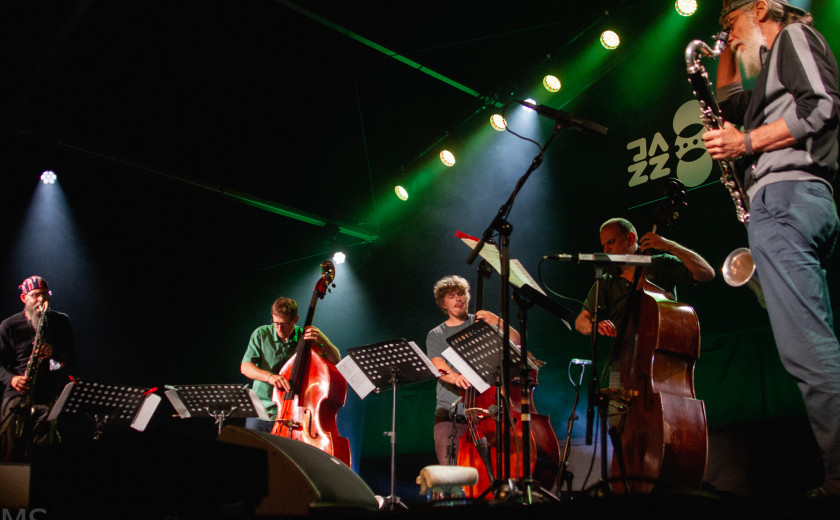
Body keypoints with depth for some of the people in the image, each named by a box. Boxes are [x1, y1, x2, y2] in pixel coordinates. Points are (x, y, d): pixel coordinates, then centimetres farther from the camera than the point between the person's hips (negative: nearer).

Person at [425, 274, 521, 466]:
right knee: (448, 468, -8)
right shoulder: (436, 335, 12)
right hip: (449, 412, 1)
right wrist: (455, 376, -28)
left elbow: (516, 343, 4)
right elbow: (438, 365, -7)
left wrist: (498, 322, -10)